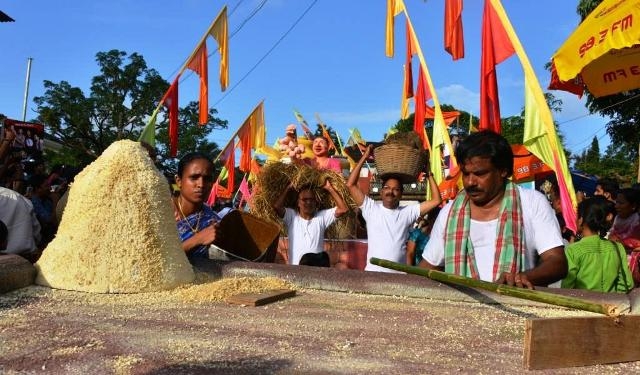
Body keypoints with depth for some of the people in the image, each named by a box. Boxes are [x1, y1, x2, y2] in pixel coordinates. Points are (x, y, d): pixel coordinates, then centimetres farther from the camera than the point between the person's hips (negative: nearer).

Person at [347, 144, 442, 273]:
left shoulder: (408, 212, 6)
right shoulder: (371, 209, 3)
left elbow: (436, 200, 3)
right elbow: (351, 184, -2)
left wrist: (429, 174, 5)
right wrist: (364, 157, -1)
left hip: (398, 274, 1)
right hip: (373, 272, -1)